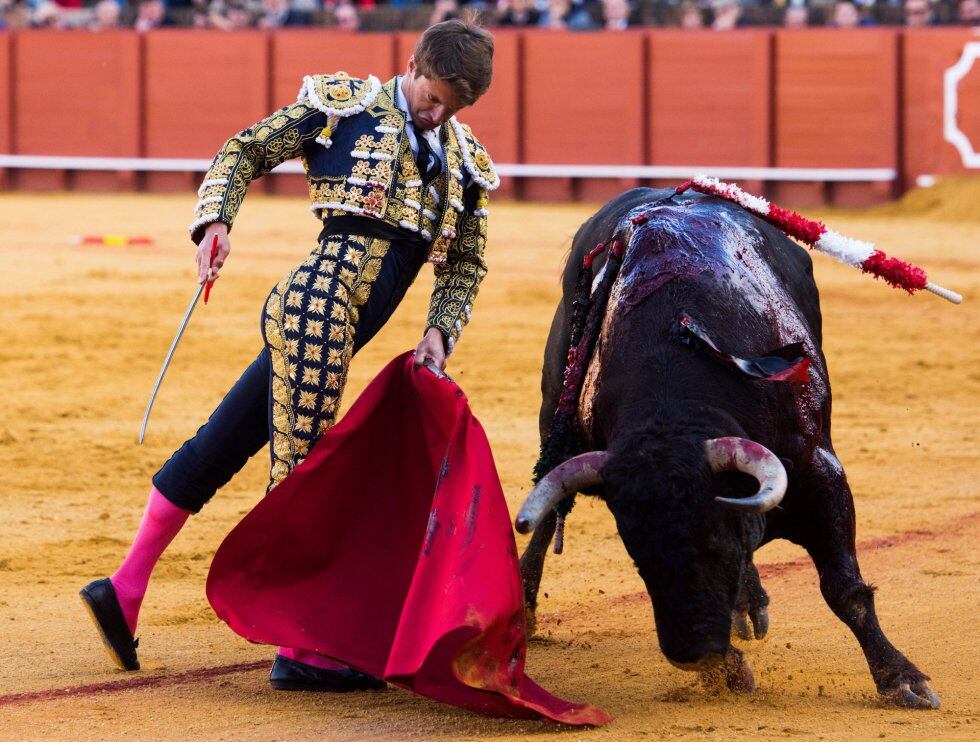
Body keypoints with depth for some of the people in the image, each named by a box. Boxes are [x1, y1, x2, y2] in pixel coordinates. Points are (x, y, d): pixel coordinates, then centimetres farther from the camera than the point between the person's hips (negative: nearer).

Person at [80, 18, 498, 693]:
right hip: (317, 305, -7)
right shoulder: (342, 104, 3)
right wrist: (216, 220, -9)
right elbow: (246, 151, 7)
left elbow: (467, 264, 23)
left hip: (310, 325, 7)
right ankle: (304, 651, -1)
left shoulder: (465, 163, 17)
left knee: (221, 448, 13)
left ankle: (125, 590, 21)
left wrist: (440, 333, 7)